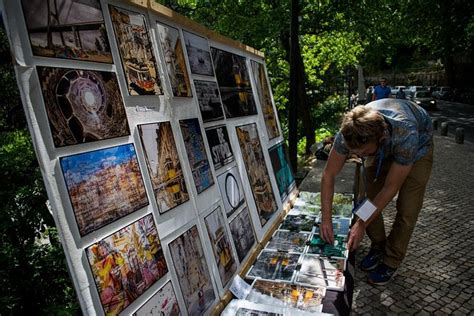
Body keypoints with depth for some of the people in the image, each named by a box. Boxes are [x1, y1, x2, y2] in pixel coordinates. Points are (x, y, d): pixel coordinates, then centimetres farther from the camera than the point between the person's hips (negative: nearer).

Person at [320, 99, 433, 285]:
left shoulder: (406, 135, -45)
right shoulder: (349, 131, -36)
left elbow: (390, 188, -32)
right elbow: (328, 175, -24)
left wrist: (361, 225, -26)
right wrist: (326, 219, -25)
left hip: (418, 145, -3)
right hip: (381, 147, 3)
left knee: (406, 209, -7)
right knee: (366, 198, -3)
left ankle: (391, 261, 14)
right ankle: (378, 247, 21)